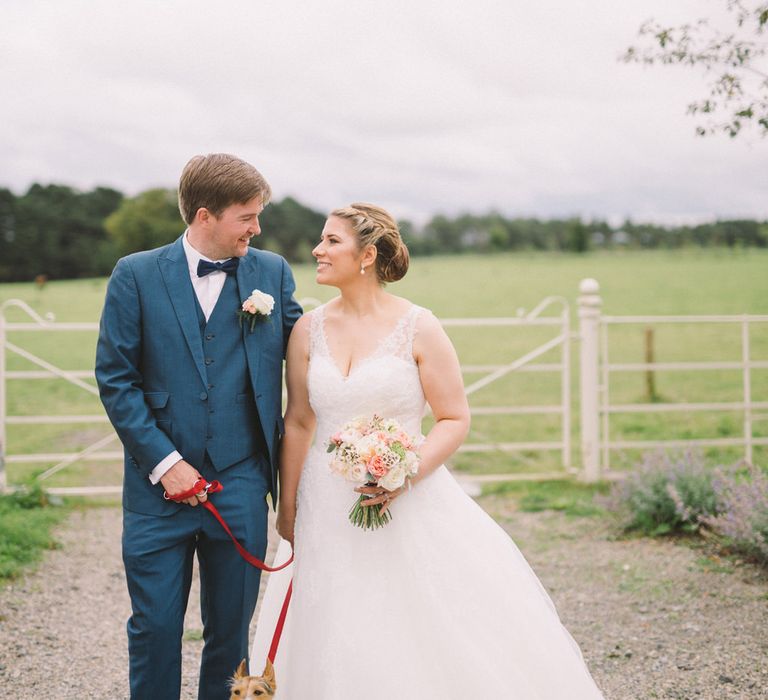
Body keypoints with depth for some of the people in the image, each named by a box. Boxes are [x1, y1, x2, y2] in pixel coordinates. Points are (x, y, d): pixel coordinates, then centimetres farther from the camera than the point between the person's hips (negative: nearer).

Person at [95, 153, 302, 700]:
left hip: (241, 486, 2)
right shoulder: (136, 275, -2)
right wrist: (163, 462, -9)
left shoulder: (273, 273, 5)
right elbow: (115, 378, -3)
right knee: (155, 627, 5)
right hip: (159, 486, -1)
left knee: (231, 631, 11)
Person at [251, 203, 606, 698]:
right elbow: (299, 423, 9)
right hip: (328, 512, 3)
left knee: (429, 640, 2)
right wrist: (287, 511, 10)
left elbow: (455, 420, -4)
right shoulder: (309, 330, 3)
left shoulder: (418, 328, -7)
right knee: (341, 648, 8)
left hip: (411, 506, -3)